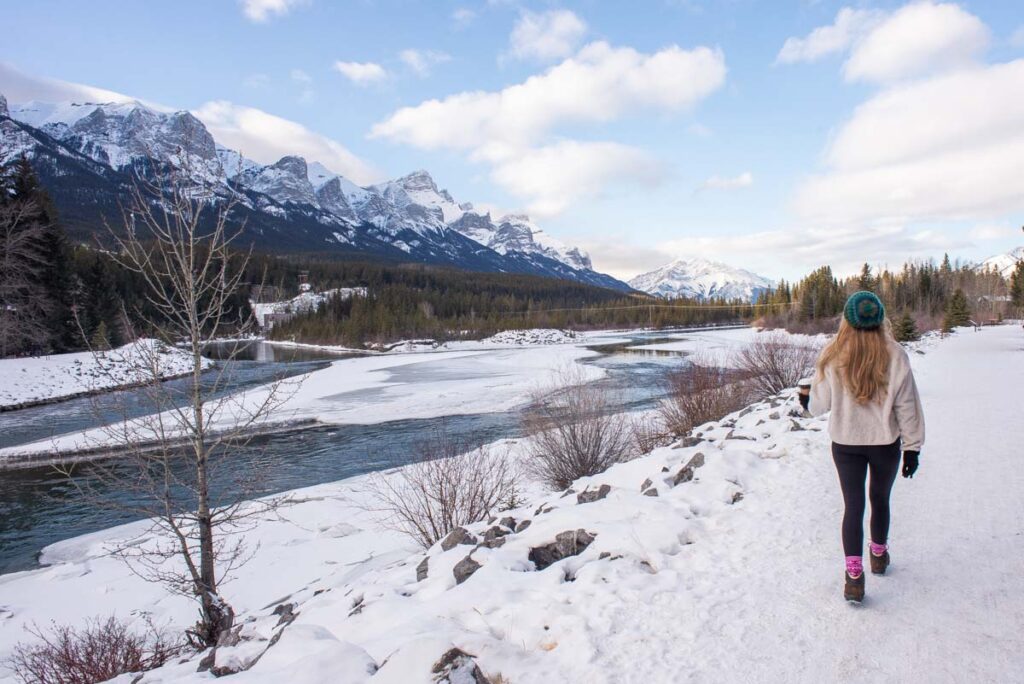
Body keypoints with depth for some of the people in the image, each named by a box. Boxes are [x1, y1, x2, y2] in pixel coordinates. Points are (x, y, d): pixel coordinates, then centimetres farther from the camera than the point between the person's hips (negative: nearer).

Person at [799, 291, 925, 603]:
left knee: (853, 506, 5)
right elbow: (907, 406, -6)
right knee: (880, 499, 21)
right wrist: (912, 447, 3)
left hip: (846, 443, -1)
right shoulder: (895, 355, -11)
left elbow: (821, 402, -4)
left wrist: (808, 401, 20)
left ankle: (854, 574, -2)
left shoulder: (833, 357, -12)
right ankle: (879, 554, 41)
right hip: (886, 443, 1)